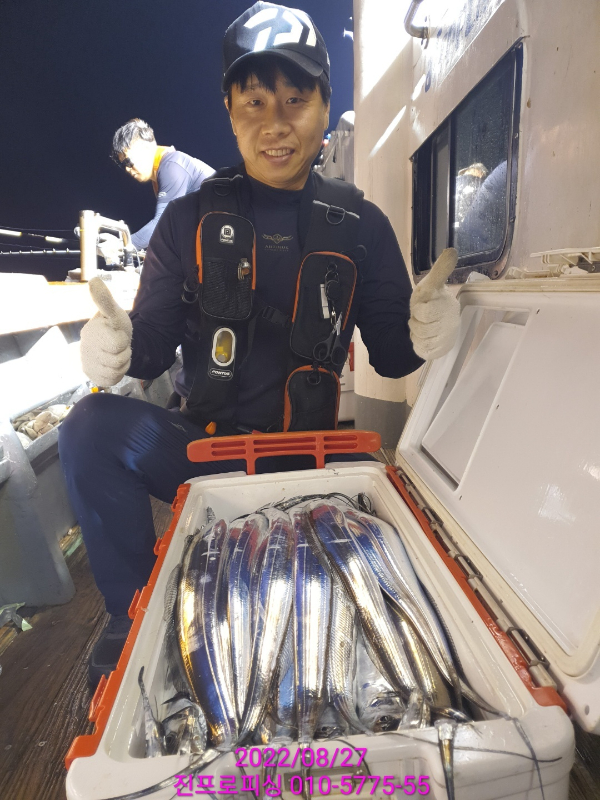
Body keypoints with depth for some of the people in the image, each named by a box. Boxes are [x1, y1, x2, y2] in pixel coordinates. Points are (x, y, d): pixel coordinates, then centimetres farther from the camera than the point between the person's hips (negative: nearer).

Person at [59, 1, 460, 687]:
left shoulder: (361, 227, 1)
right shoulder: (190, 220, 1)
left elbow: (389, 353, 3)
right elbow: (153, 344, 2)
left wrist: (423, 333, -20)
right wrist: (117, 346, -21)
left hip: (302, 459, 1)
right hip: (201, 444, 0)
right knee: (93, 426, -23)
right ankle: (136, 612, -4)